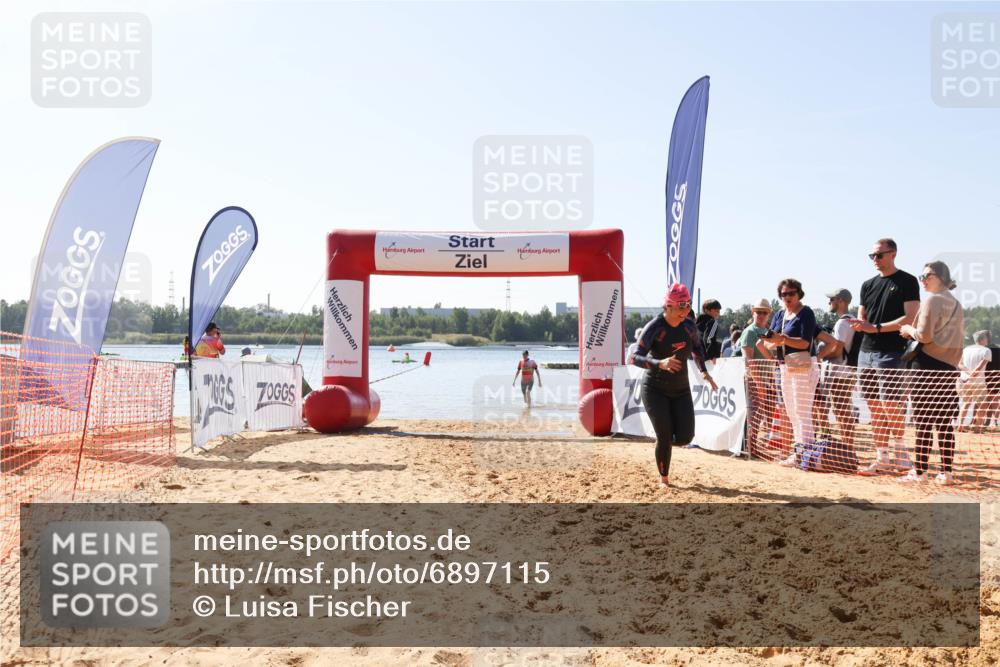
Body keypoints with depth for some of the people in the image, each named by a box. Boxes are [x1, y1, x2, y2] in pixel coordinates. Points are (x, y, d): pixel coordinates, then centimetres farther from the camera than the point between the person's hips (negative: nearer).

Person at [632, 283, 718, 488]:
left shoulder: (690, 326, -2)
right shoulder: (654, 327, -19)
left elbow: (697, 346, 20)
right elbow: (635, 358, -26)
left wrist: (704, 371, 11)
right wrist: (660, 363, -42)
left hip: (681, 389, 5)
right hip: (655, 390, -4)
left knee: (685, 437, -4)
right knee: (665, 437, -7)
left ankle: (664, 442, 32)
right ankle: (664, 478, 15)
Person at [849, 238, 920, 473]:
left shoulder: (907, 281, -1)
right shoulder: (868, 284, 18)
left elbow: (910, 318, -10)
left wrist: (877, 327, -15)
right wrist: (858, 324, -4)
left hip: (891, 352, -6)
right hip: (866, 352, 6)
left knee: (890, 404, -12)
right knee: (875, 407, 6)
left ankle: (898, 449, 8)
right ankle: (882, 458, 11)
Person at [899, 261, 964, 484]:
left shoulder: (932, 300, -8)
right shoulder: (956, 304, 16)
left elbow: (924, 335, -16)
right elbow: (958, 334, 21)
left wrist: (908, 329, 4)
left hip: (928, 364, -7)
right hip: (949, 366, 7)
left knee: (923, 421, -4)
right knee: (945, 422, 8)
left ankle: (920, 471, -1)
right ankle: (946, 471, 9)